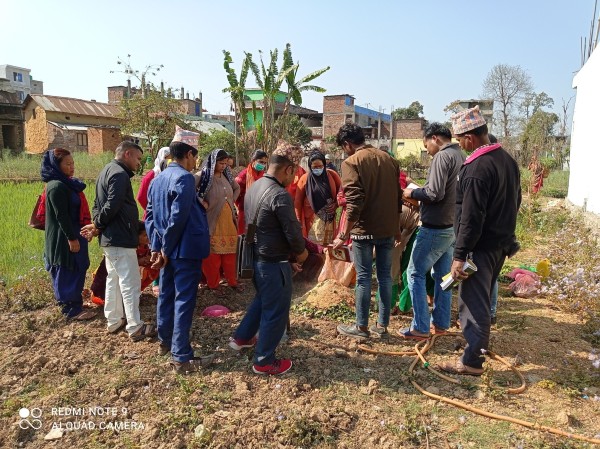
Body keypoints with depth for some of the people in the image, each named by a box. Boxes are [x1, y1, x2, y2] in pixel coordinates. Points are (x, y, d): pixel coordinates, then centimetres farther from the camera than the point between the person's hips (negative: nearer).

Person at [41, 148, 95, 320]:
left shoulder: (66, 183, 12)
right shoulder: (57, 186, -19)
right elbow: (61, 216, -22)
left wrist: (76, 236, 22)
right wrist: (72, 238, -21)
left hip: (72, 234, 10)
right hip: (64, 238, -10)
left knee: (75, 271, 16)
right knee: (68, 273, -2)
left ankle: (72, 303, 28)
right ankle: (72, 309, 6)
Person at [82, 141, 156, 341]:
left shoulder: (107, 170, 16)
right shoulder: (119, 174, -17)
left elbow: (98, 203, 16)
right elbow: (112, 206, -25)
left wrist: (97, 224, 0)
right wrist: (98, 225, -9)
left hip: (110, 238, 11)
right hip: (120, 238, -10)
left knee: (114, 279, 18)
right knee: (130, 283, -4)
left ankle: (113, 321, 28)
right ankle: (135, 327, 2)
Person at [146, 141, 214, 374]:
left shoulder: (157, 180, 12)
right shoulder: (185, 178, -15)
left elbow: (150, 216, 10)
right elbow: (178, 217, -21)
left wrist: (156, 247, 6)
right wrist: (166, 249, -13)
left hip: (168, 249, 9)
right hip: (186, 248, -9)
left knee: (166, 295, 19)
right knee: (184, 301, -4)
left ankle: (165, 341, 35)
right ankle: (181, 357, 2)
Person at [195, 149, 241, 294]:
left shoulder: (226, 175, 7)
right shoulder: (203, 175, -11)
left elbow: (237, 188, 23)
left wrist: (232, 201, 10)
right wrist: (201, 202, -18)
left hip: (228, 220, 5)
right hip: (212, 221, -5)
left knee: (230, 251, 14)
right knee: (213, 254, 4)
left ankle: (232, 280, 28)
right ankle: (213, 284, 18)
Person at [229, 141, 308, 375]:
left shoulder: (254, 187, 4)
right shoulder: (280, 195, -24)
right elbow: (293, 231, -22)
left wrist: (291, 251, 11)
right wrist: (301, 252, 0)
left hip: (256, 256, 9)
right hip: (274, 262, -9)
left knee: (262, 299, 29)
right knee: (275, 310, 6)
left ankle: (241, 337, 42)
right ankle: (264, 361, 20)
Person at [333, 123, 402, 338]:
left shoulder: (351, 162, -10)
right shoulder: (389, 159, 10)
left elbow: (354, 202, -19)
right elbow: (398, 196, 15)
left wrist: (344, 234, -16)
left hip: (364, 229, -6)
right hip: (387, 228, 6)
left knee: (364, 277, 3)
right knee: (385, 276, 11)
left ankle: (361, 326, 13)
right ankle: (382, 325, 20)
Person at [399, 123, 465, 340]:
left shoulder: (443, 156, -15)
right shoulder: (461, 156, 12)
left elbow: (435, 193, -23)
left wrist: (412, 193, -6)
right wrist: (420, 191, 12)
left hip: (435, 228, -9)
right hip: (452, 226, 9)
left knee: (415, 273, -1)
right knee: (443, 275, 15)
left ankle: (420, 328, 2)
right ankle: (441, 323, 23)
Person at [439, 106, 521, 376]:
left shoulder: (477, 169, -23)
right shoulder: (507, 160, 7)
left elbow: (471, 219, -24)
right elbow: (516, 201, 18)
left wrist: (459, 255, -20)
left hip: (481, 248, -10)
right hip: (502, 243, 10)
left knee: (473, 302, -1)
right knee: (484, 297, 24)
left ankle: (472, 361, 6)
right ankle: (480, 341, 43)